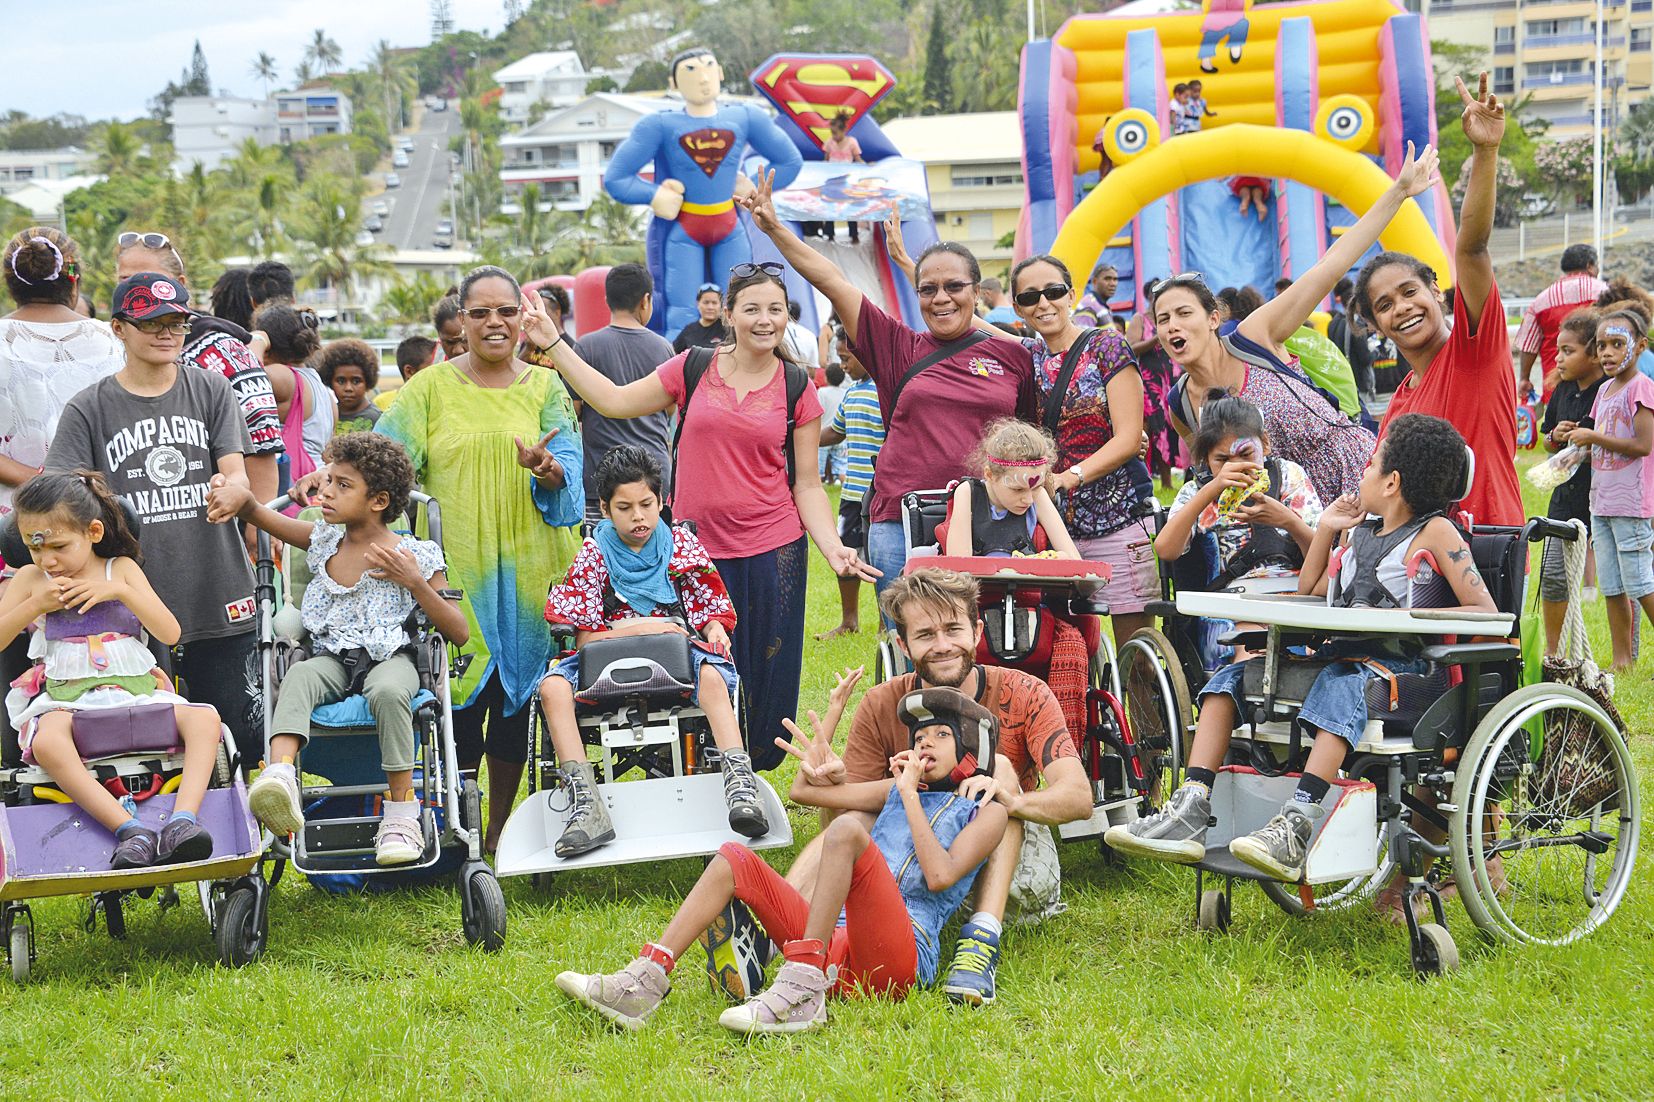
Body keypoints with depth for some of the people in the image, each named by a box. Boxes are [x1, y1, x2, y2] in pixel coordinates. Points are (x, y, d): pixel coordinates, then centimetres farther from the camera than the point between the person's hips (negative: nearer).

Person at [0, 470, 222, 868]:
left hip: (135, 691, 2)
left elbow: (170, 633, 2)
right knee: (48, 742, -38)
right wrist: (34, 604, -7)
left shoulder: (121, 569, 11)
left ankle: (183, 821, -40)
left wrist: (119, 590, -9)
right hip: (65, 698, -2)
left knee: (204, 717, -25)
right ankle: (131, 831, -46)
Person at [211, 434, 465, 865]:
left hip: (389, 657, -3)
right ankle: (279, 775, -56)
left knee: (388, 690, -38)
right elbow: (263, 518, 18)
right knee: (298, 676, -32)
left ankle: (401, 811, -27)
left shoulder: (416, 556, 2)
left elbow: (458, 633, 1)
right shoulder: (323, 541, 15)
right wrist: (242, 497, -7)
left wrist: (414, 583, -10)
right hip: (332, 659, 3)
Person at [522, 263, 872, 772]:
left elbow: (806, 485, 5)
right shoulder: (695, 368, 4)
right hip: (696, 548, 0)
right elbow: (613, 401, 8)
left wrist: (833, 548, -9)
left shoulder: (796, 388, 4)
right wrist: (552, 345, 6)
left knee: (762, 681, 2)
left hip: (773, 552, 0)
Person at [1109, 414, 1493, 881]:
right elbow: (1309, 593, 34)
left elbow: (1483, 610, -8)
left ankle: (1297, 827, -52)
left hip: (1396, 664, -8)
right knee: (1230, 677, -7)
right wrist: (1325, 530, 23)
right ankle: (1189, 813, -22)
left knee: (1341, 684, -40)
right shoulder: (1359, 532, 24)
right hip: (1338, 654, 8)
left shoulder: (1435, 533, 2)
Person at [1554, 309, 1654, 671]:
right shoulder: (1605, 389, 14)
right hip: (1601, 502, 8)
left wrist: (1593, 437, -14)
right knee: (1612, 588, 9)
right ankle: (1622, 660, 14)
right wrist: (1574, 436, 3)